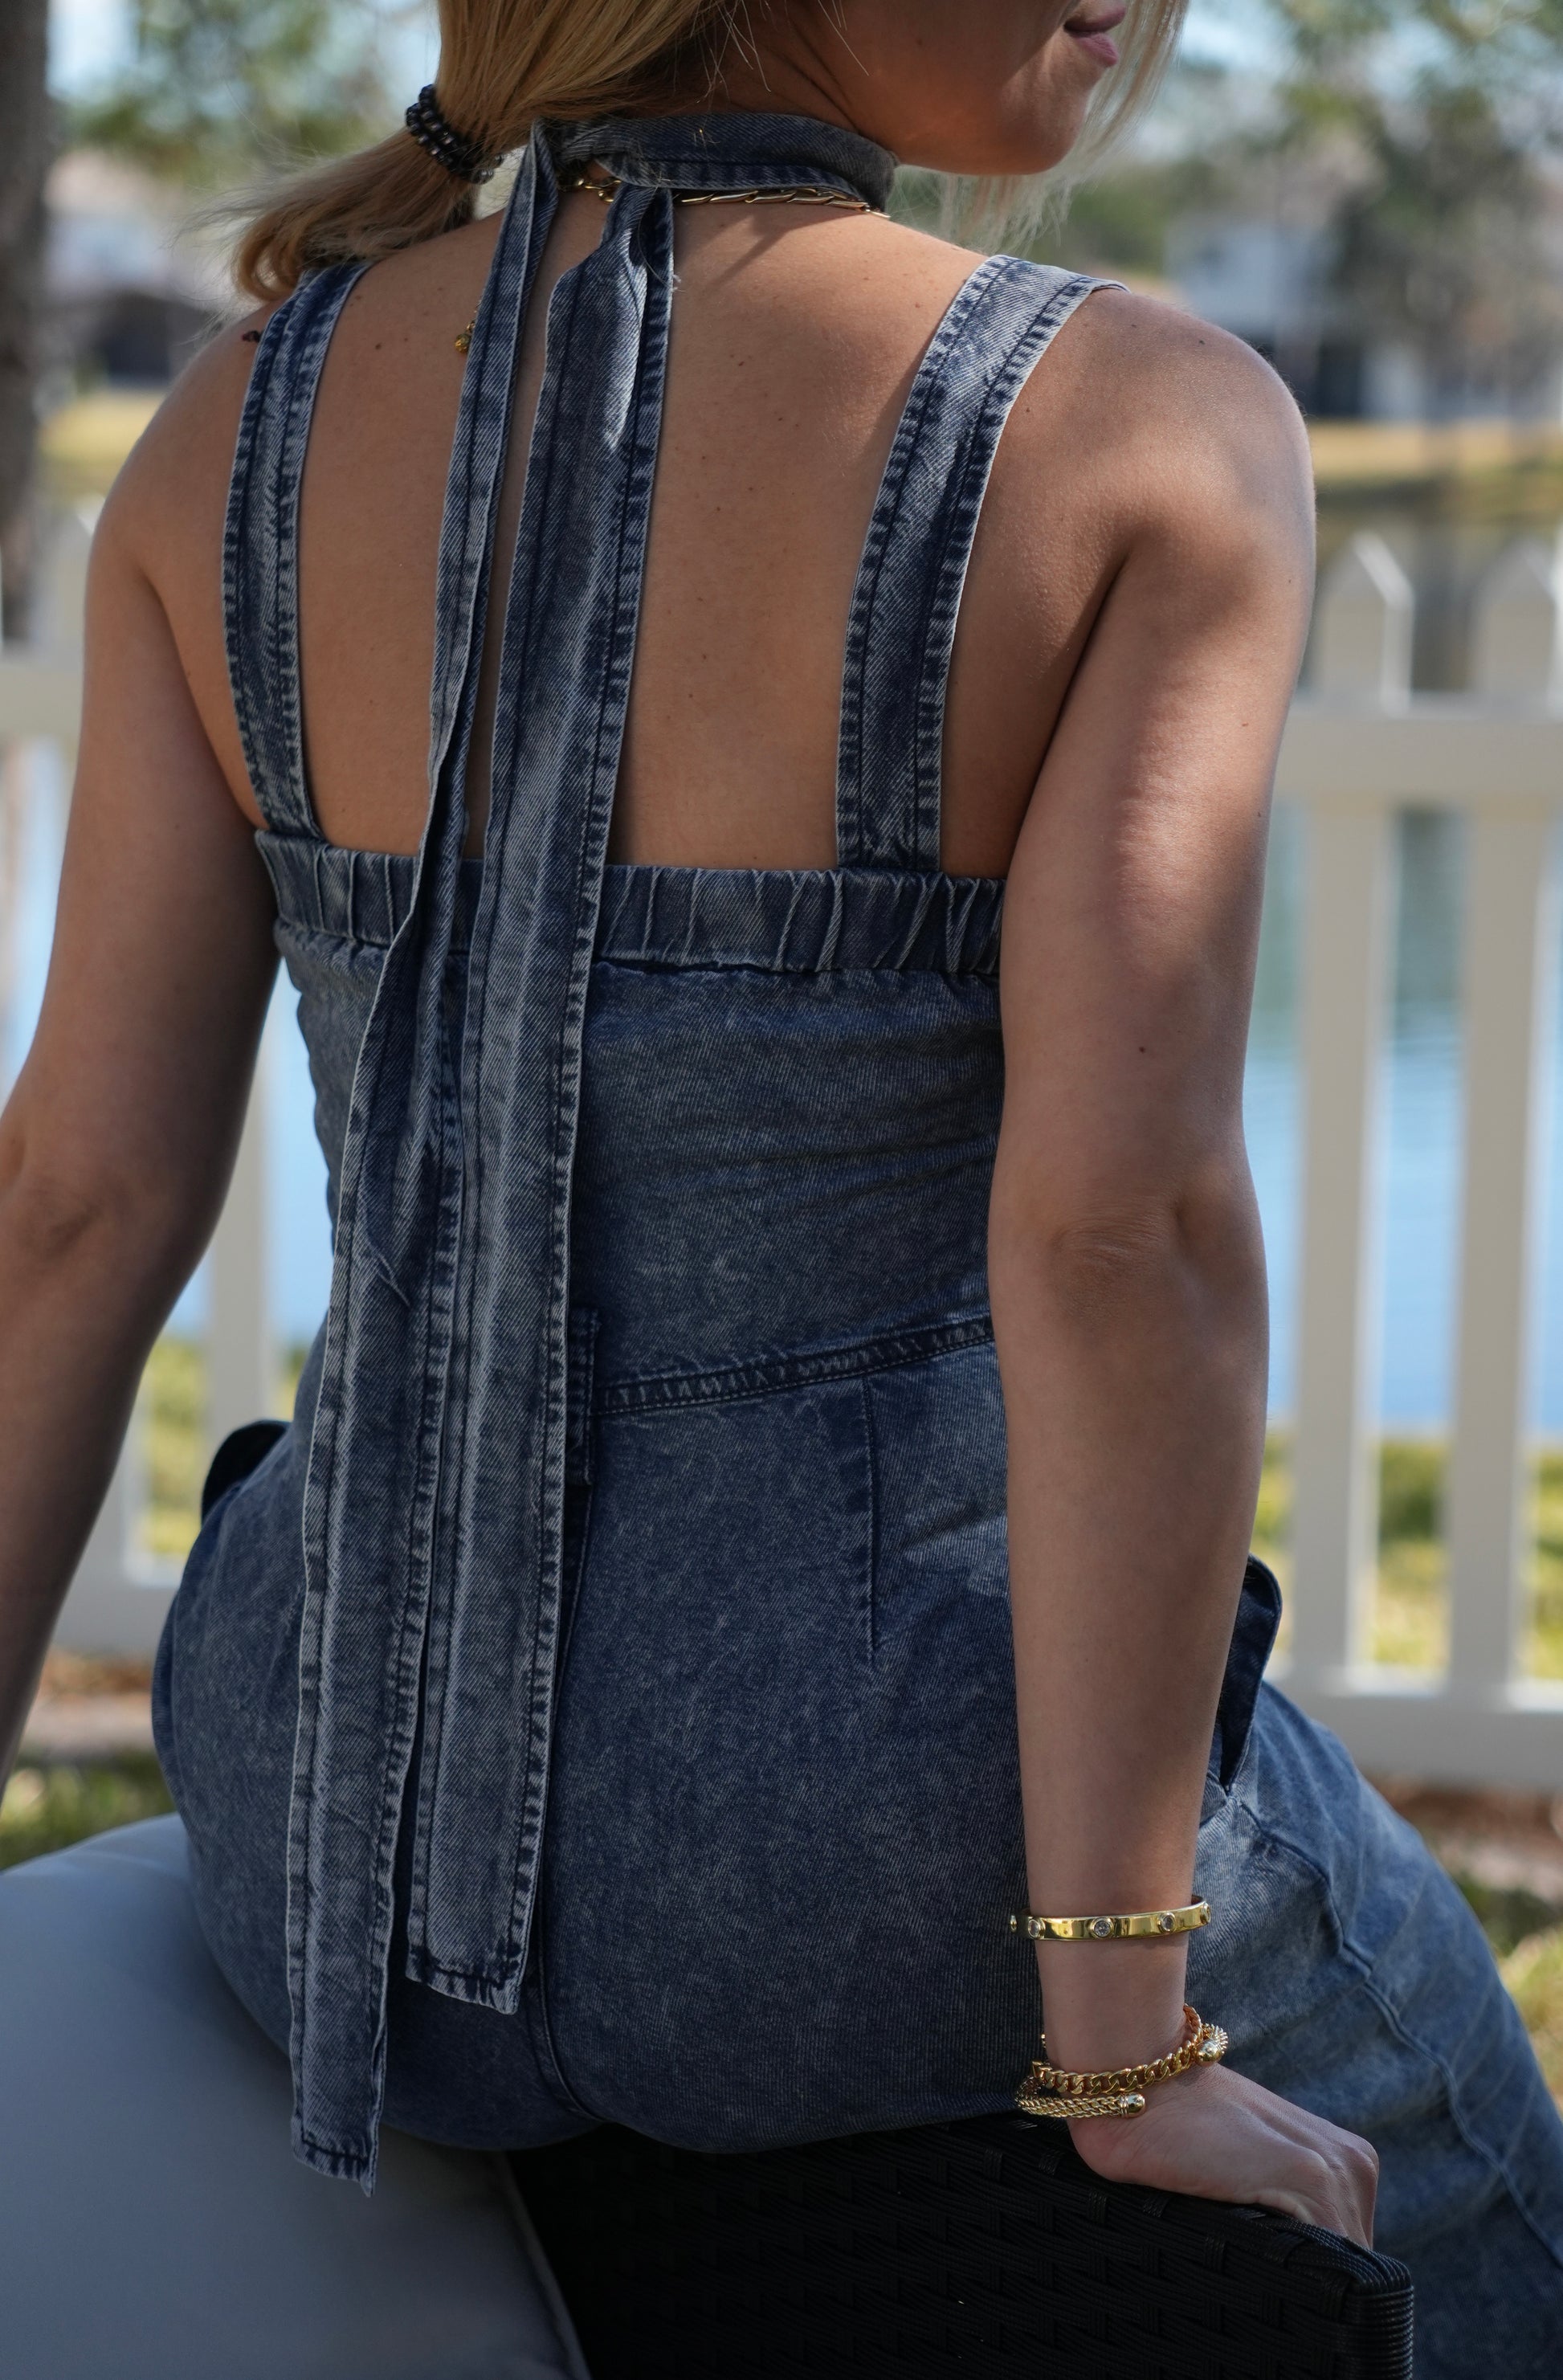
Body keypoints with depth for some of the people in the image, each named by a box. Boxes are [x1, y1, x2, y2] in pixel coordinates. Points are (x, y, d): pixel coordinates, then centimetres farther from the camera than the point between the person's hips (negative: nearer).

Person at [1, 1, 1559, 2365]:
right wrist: (1126, 2036, -17)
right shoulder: (1160, 432, -15)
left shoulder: (249, 418, -3)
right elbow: (1122, 1220, -24)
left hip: (382, 1816, 4)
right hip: (887, 1848, -3)